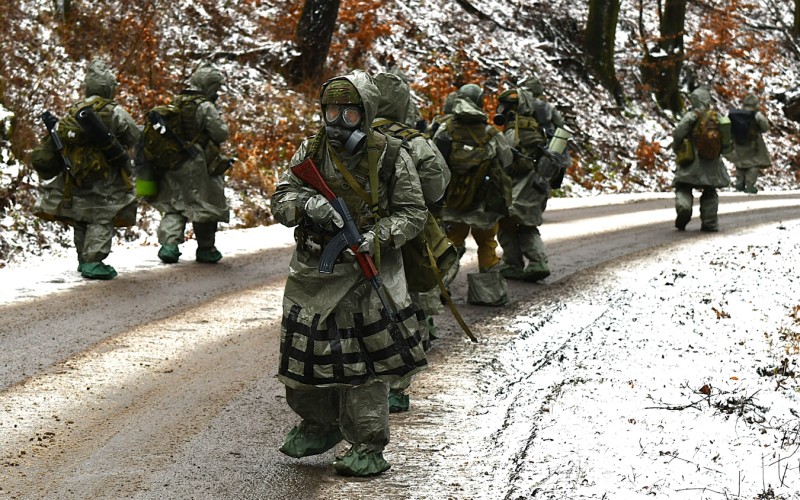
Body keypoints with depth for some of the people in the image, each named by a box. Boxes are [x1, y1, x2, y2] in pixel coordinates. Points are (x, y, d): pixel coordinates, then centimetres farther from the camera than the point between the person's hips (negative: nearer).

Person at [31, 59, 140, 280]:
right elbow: (134, 137, -6)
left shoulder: (74, 110, 5)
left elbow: (58, 137, 7)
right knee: (102, 219, -5)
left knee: (81, 219, 17)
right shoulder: (113, 111, -12)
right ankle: (93, 263, -14)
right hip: (104, 177, -6)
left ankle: (84, 259, 24)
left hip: (76, 176, 6)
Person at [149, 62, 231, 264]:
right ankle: (206, 249, 16)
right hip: (197, 167, -6)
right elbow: (221, 133, -12)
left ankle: (169, 243, -2)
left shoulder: (176, 103, 5)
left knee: (173, 206, 14)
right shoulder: (205, 107, -16)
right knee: (206, 207, 9)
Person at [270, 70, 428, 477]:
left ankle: (368, 447, 2)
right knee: (304, 352, 10)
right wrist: (307, 203, -22)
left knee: (363, 363, -6)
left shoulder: (391, 157, -6)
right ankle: (320, 426, 33)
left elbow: (413, 213, -3)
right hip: (313, 271, 4)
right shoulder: (310, 152, 3)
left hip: (367, 271, -4)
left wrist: (376, 236, -19)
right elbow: (281, 201, 1)